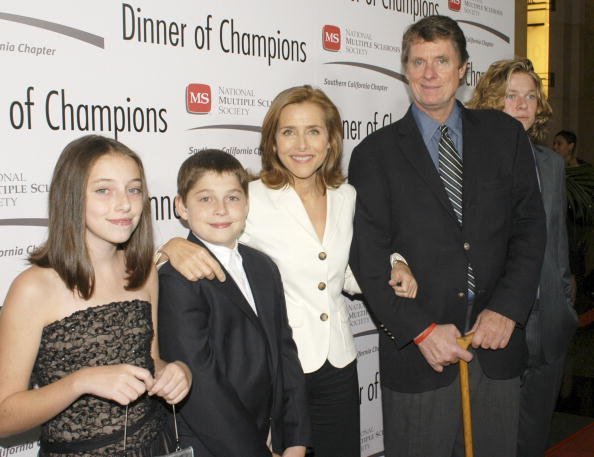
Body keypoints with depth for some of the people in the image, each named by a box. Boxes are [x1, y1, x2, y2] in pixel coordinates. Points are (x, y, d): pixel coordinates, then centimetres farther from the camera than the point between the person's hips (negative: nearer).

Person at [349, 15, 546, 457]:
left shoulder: (505, 134, 7)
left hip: (497, 346, 2)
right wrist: (421, 331, -12)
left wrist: (507, 308, -7)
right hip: (417, 354, -2)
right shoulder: (375, 154, 0)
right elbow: (368, 258, -5)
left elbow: (530, 227, 4)